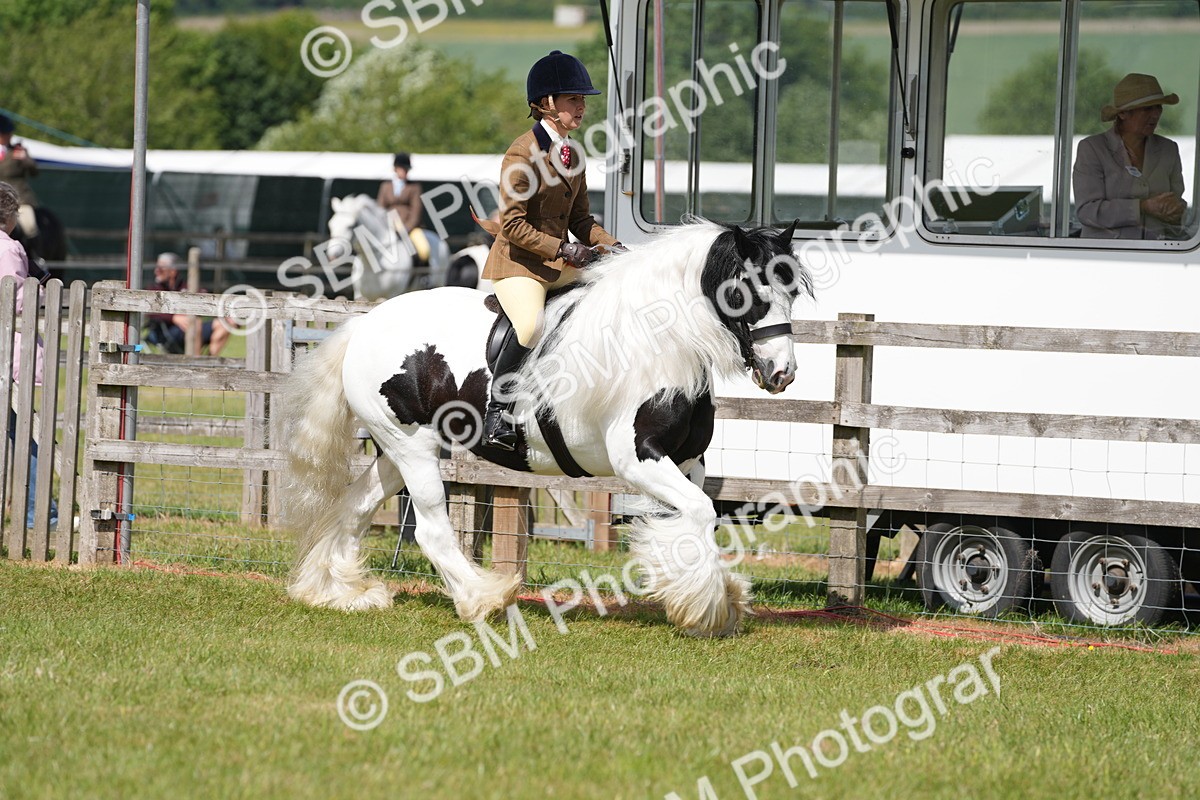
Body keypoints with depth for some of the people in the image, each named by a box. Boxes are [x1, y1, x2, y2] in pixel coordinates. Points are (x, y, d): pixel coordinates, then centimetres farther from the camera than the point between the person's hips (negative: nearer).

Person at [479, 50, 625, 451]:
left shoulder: (572, 154, 12)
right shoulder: (524, 152, -13)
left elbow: (580, 219, 17)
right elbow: (513, 225, -16)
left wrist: (611, 246, 0)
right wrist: (563, 249, -20)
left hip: (558, 264, 9)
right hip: (517, 263, -9)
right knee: (531, 324, -35)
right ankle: (498, 410, -24)